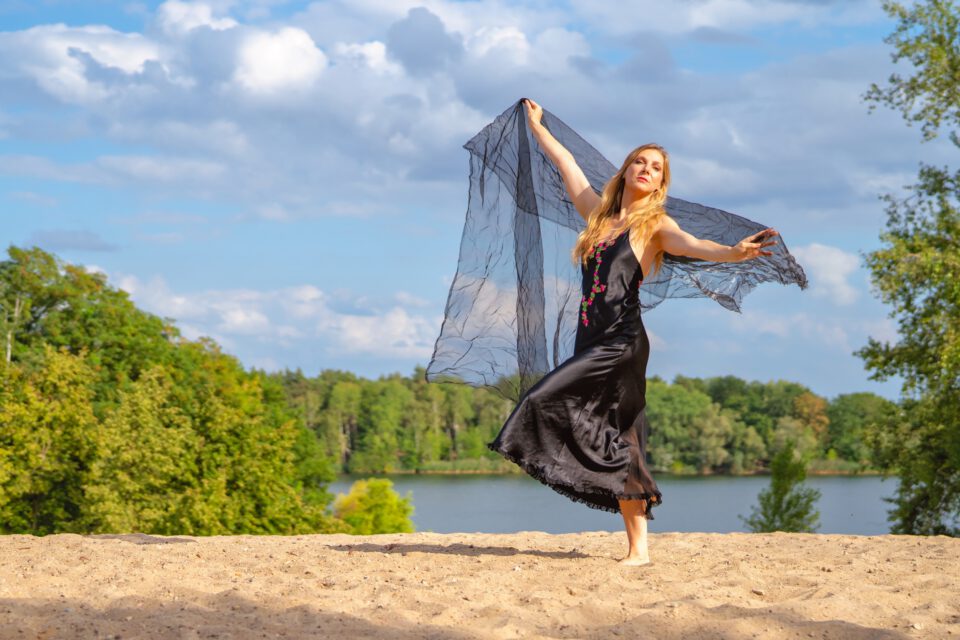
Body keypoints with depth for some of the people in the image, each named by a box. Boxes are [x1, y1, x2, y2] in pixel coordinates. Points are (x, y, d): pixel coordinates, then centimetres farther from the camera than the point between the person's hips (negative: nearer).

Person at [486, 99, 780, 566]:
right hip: (591, 341, 6)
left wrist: (734, 252, -37)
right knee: (617, 444, 2)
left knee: (546, 402, -19)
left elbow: (692, 245, -17)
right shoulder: (599, 213, 18)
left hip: (622, 343, -6)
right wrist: (536, 125, 43)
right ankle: (637, 547, 3)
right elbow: (566, 164, 30)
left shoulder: (655, 224, 2)